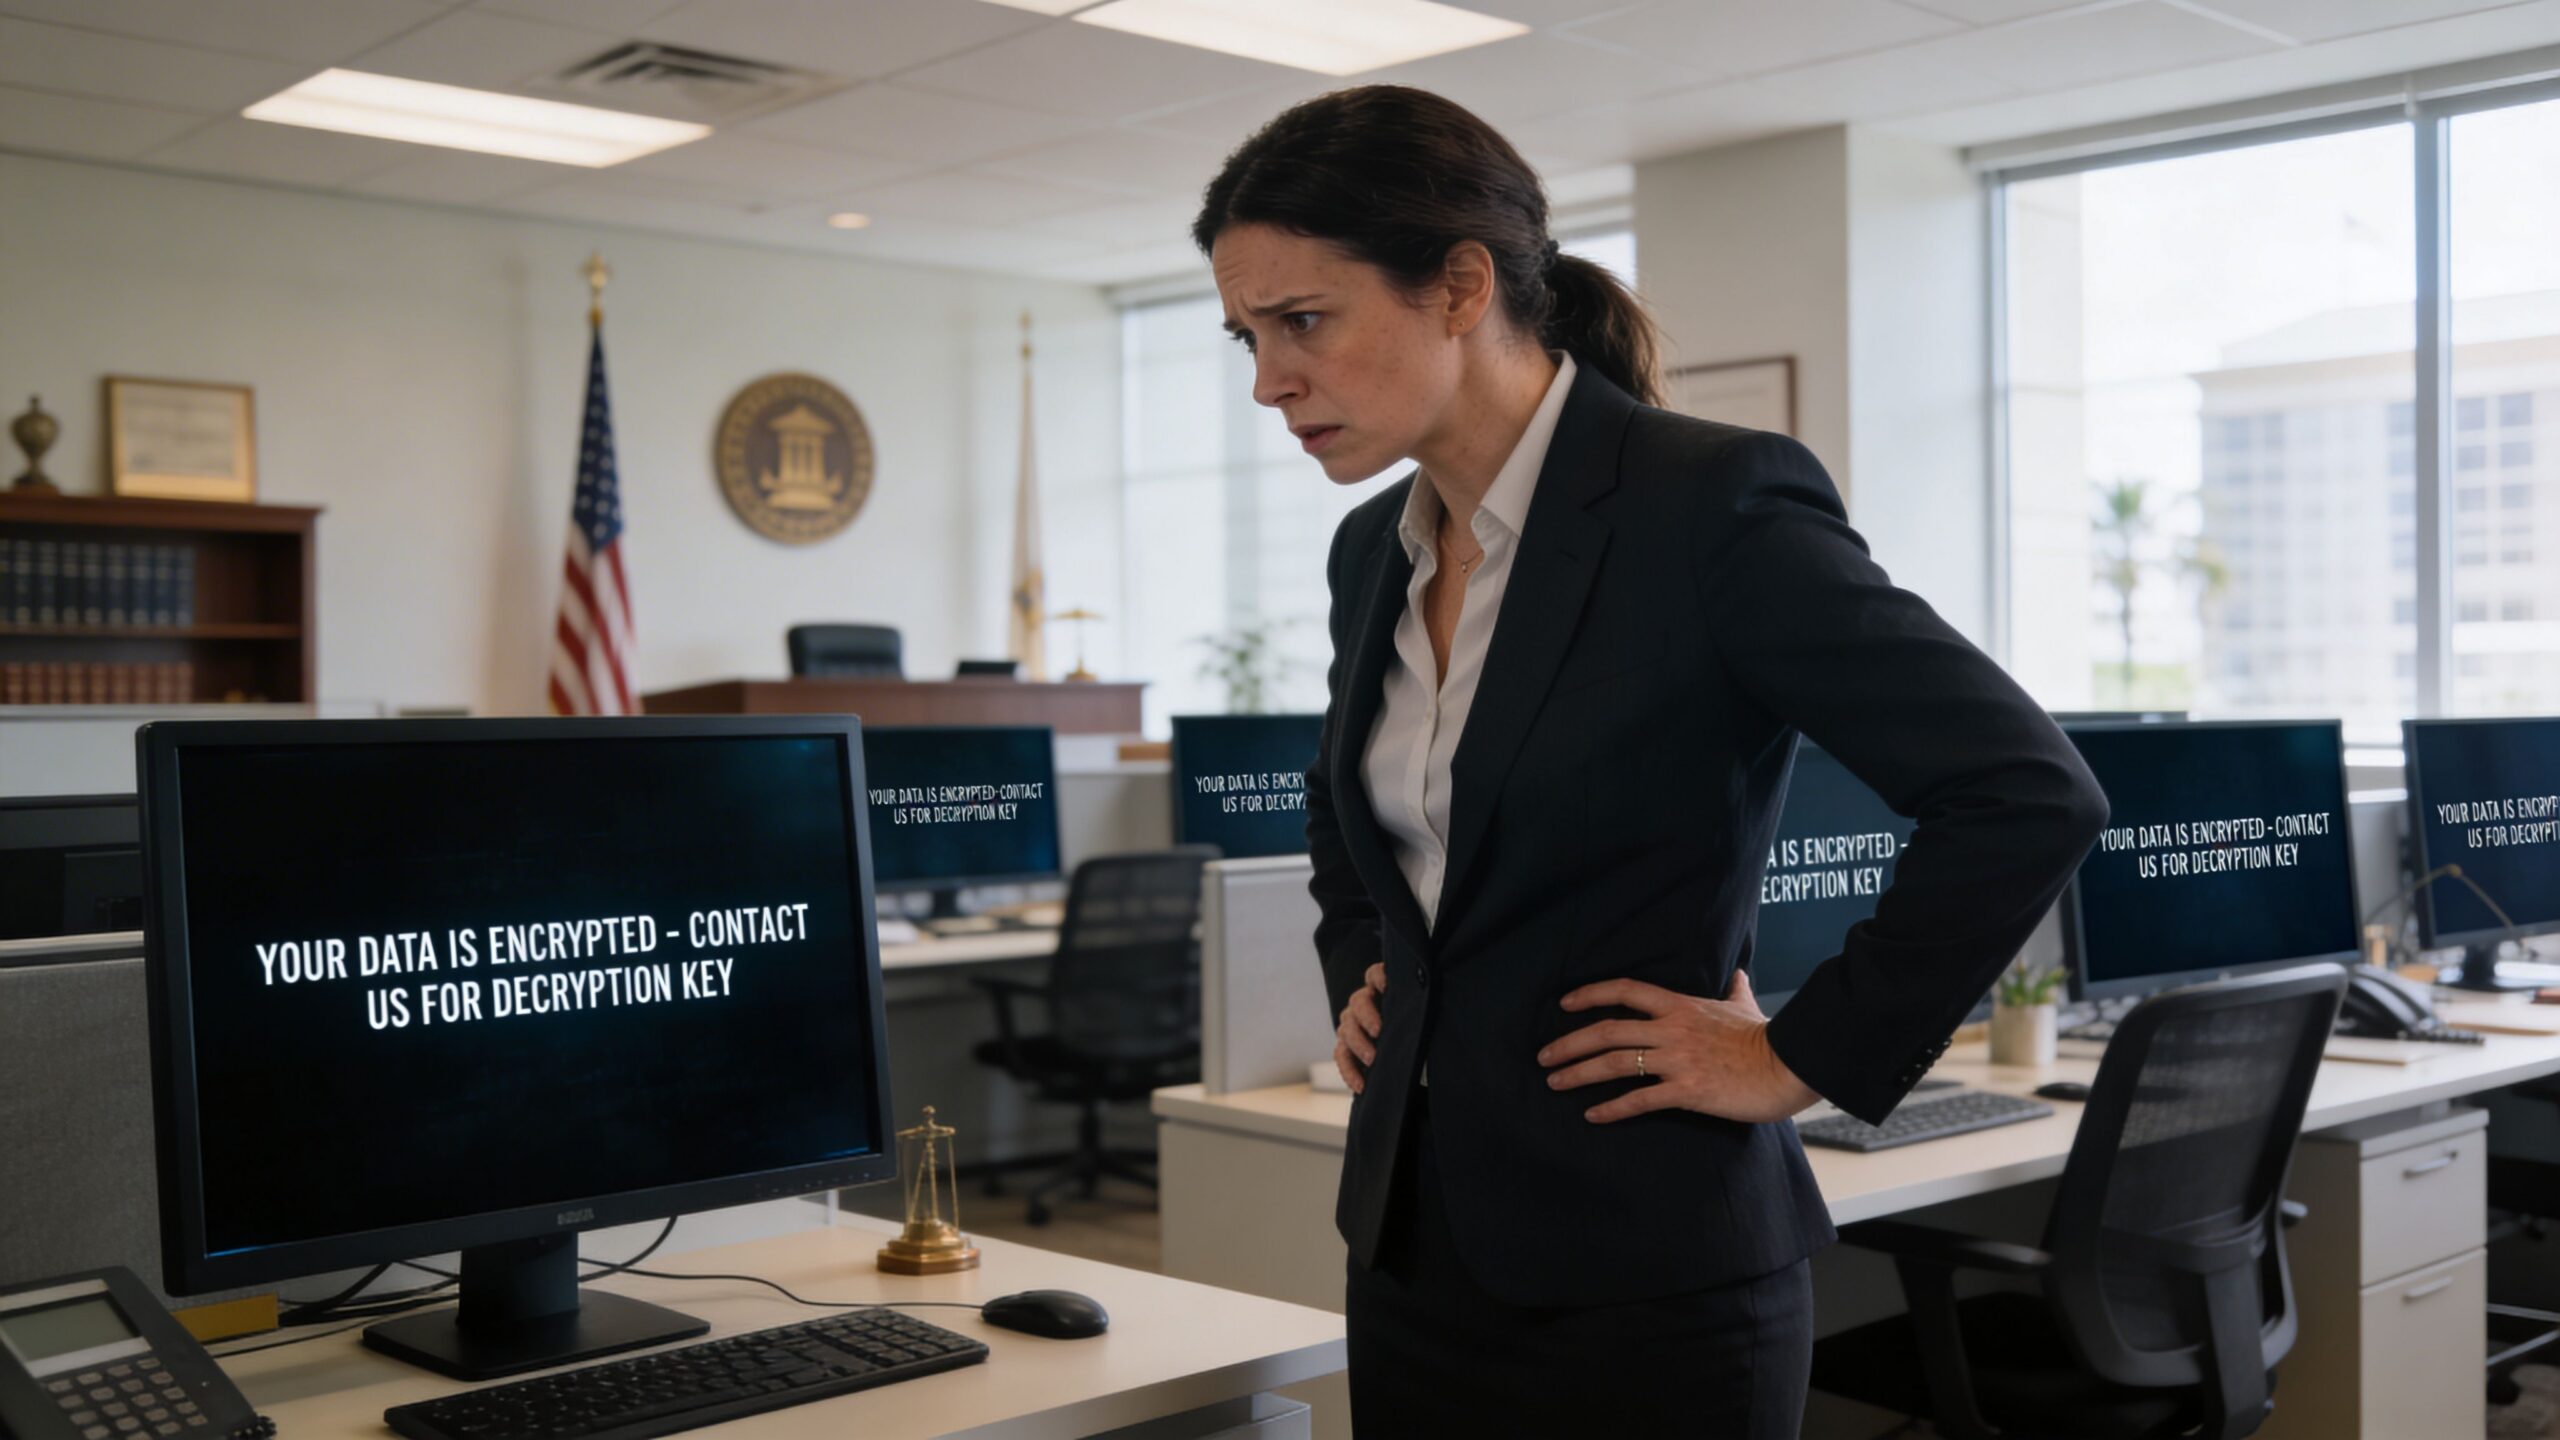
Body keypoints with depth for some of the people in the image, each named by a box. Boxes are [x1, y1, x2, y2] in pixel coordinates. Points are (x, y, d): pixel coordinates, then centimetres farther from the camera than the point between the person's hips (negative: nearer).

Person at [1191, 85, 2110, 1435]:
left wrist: (1799, 1058, -13)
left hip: (1639, 1283, -7)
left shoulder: (1710, 503, -14)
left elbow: (2029, 793, -17)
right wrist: (1362, 982, 11)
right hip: (1414, 1247, 7)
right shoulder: (1374, 552, 9)